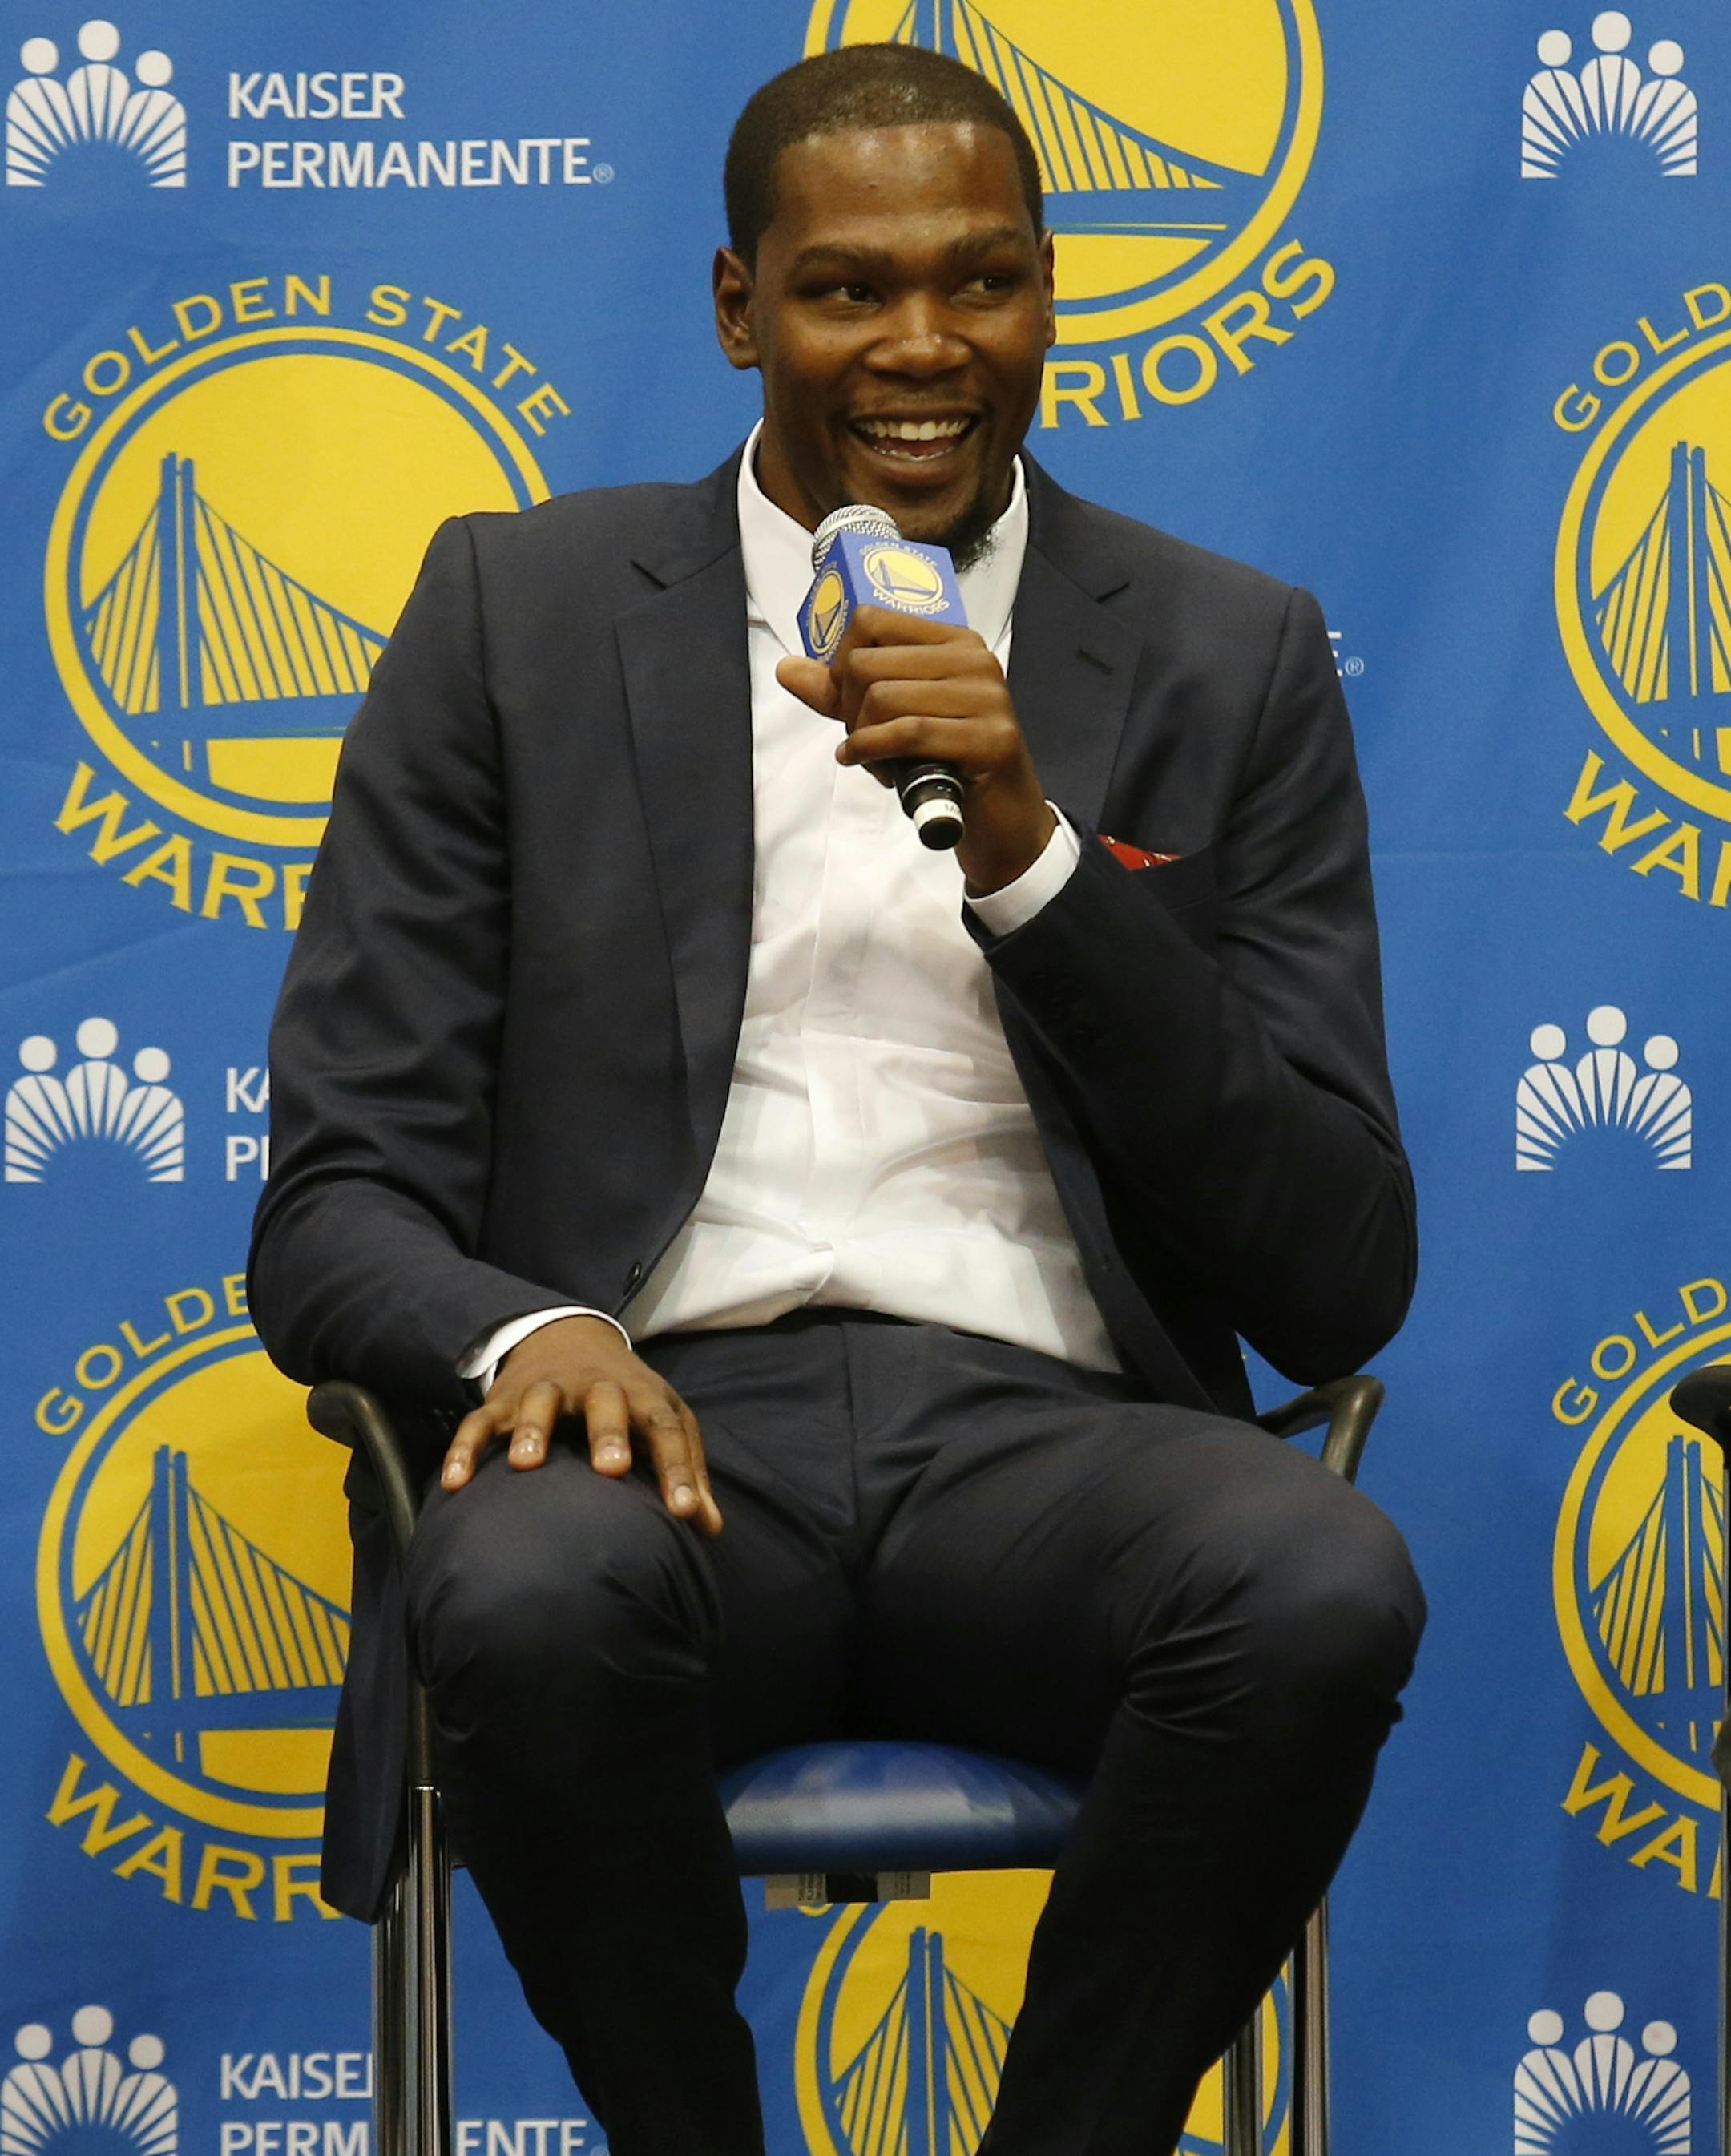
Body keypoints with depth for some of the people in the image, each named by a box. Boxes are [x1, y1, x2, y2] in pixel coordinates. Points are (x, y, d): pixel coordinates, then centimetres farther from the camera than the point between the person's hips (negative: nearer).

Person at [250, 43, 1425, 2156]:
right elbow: (332, 1206, 8)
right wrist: (527, 1332, -17)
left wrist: (1036, 859, -8)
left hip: (1050, 1433, 1)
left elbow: (1341, 1287, 4)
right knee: (533, 1592, -35)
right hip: (667, 1421, 0)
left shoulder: (1228, 657, 12)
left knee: (1328, 1584, -32)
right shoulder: (519, 612, 12)